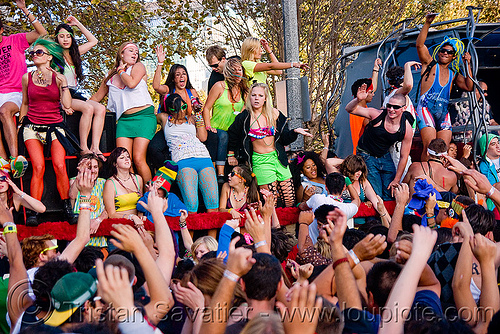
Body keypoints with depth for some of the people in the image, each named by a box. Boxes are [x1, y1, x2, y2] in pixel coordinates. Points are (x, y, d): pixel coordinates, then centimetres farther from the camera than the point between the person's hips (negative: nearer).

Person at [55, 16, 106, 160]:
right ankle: (83, 148, -28)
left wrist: (78, 24, 20)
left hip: (75, 94, 7)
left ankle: (95, 148, -28)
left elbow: (93, 41, 27)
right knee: (88, 108, -31)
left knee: (100, 108, -19)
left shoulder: (74, 53, 18)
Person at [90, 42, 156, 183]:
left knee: (138, 159, -15)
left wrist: (121, 70, 4)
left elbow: (131, 83, -12)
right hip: (124, 119, 4)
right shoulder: (110, 75, 18)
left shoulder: (138, 67, 8)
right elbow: (97, 97, 28)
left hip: (144, 116, -4)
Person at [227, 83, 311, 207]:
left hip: (278, 158, 3)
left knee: (290, 201, 2)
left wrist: (295, 132, -9)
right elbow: (232, 135, 14)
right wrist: (231, 154, 18)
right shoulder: (244, 117, -3)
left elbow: (284, 139, 8)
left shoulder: (274, 114, 4)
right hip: (260, 161, -3)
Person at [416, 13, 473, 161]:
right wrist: (427, 23, -10)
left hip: (444, 114, 5)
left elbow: (469, 87, 12)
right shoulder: (430, 64, 10)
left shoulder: (454, 74, 23)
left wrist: (468, 65, 10)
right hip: (426, 110, -5)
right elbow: (420, 44, -2)